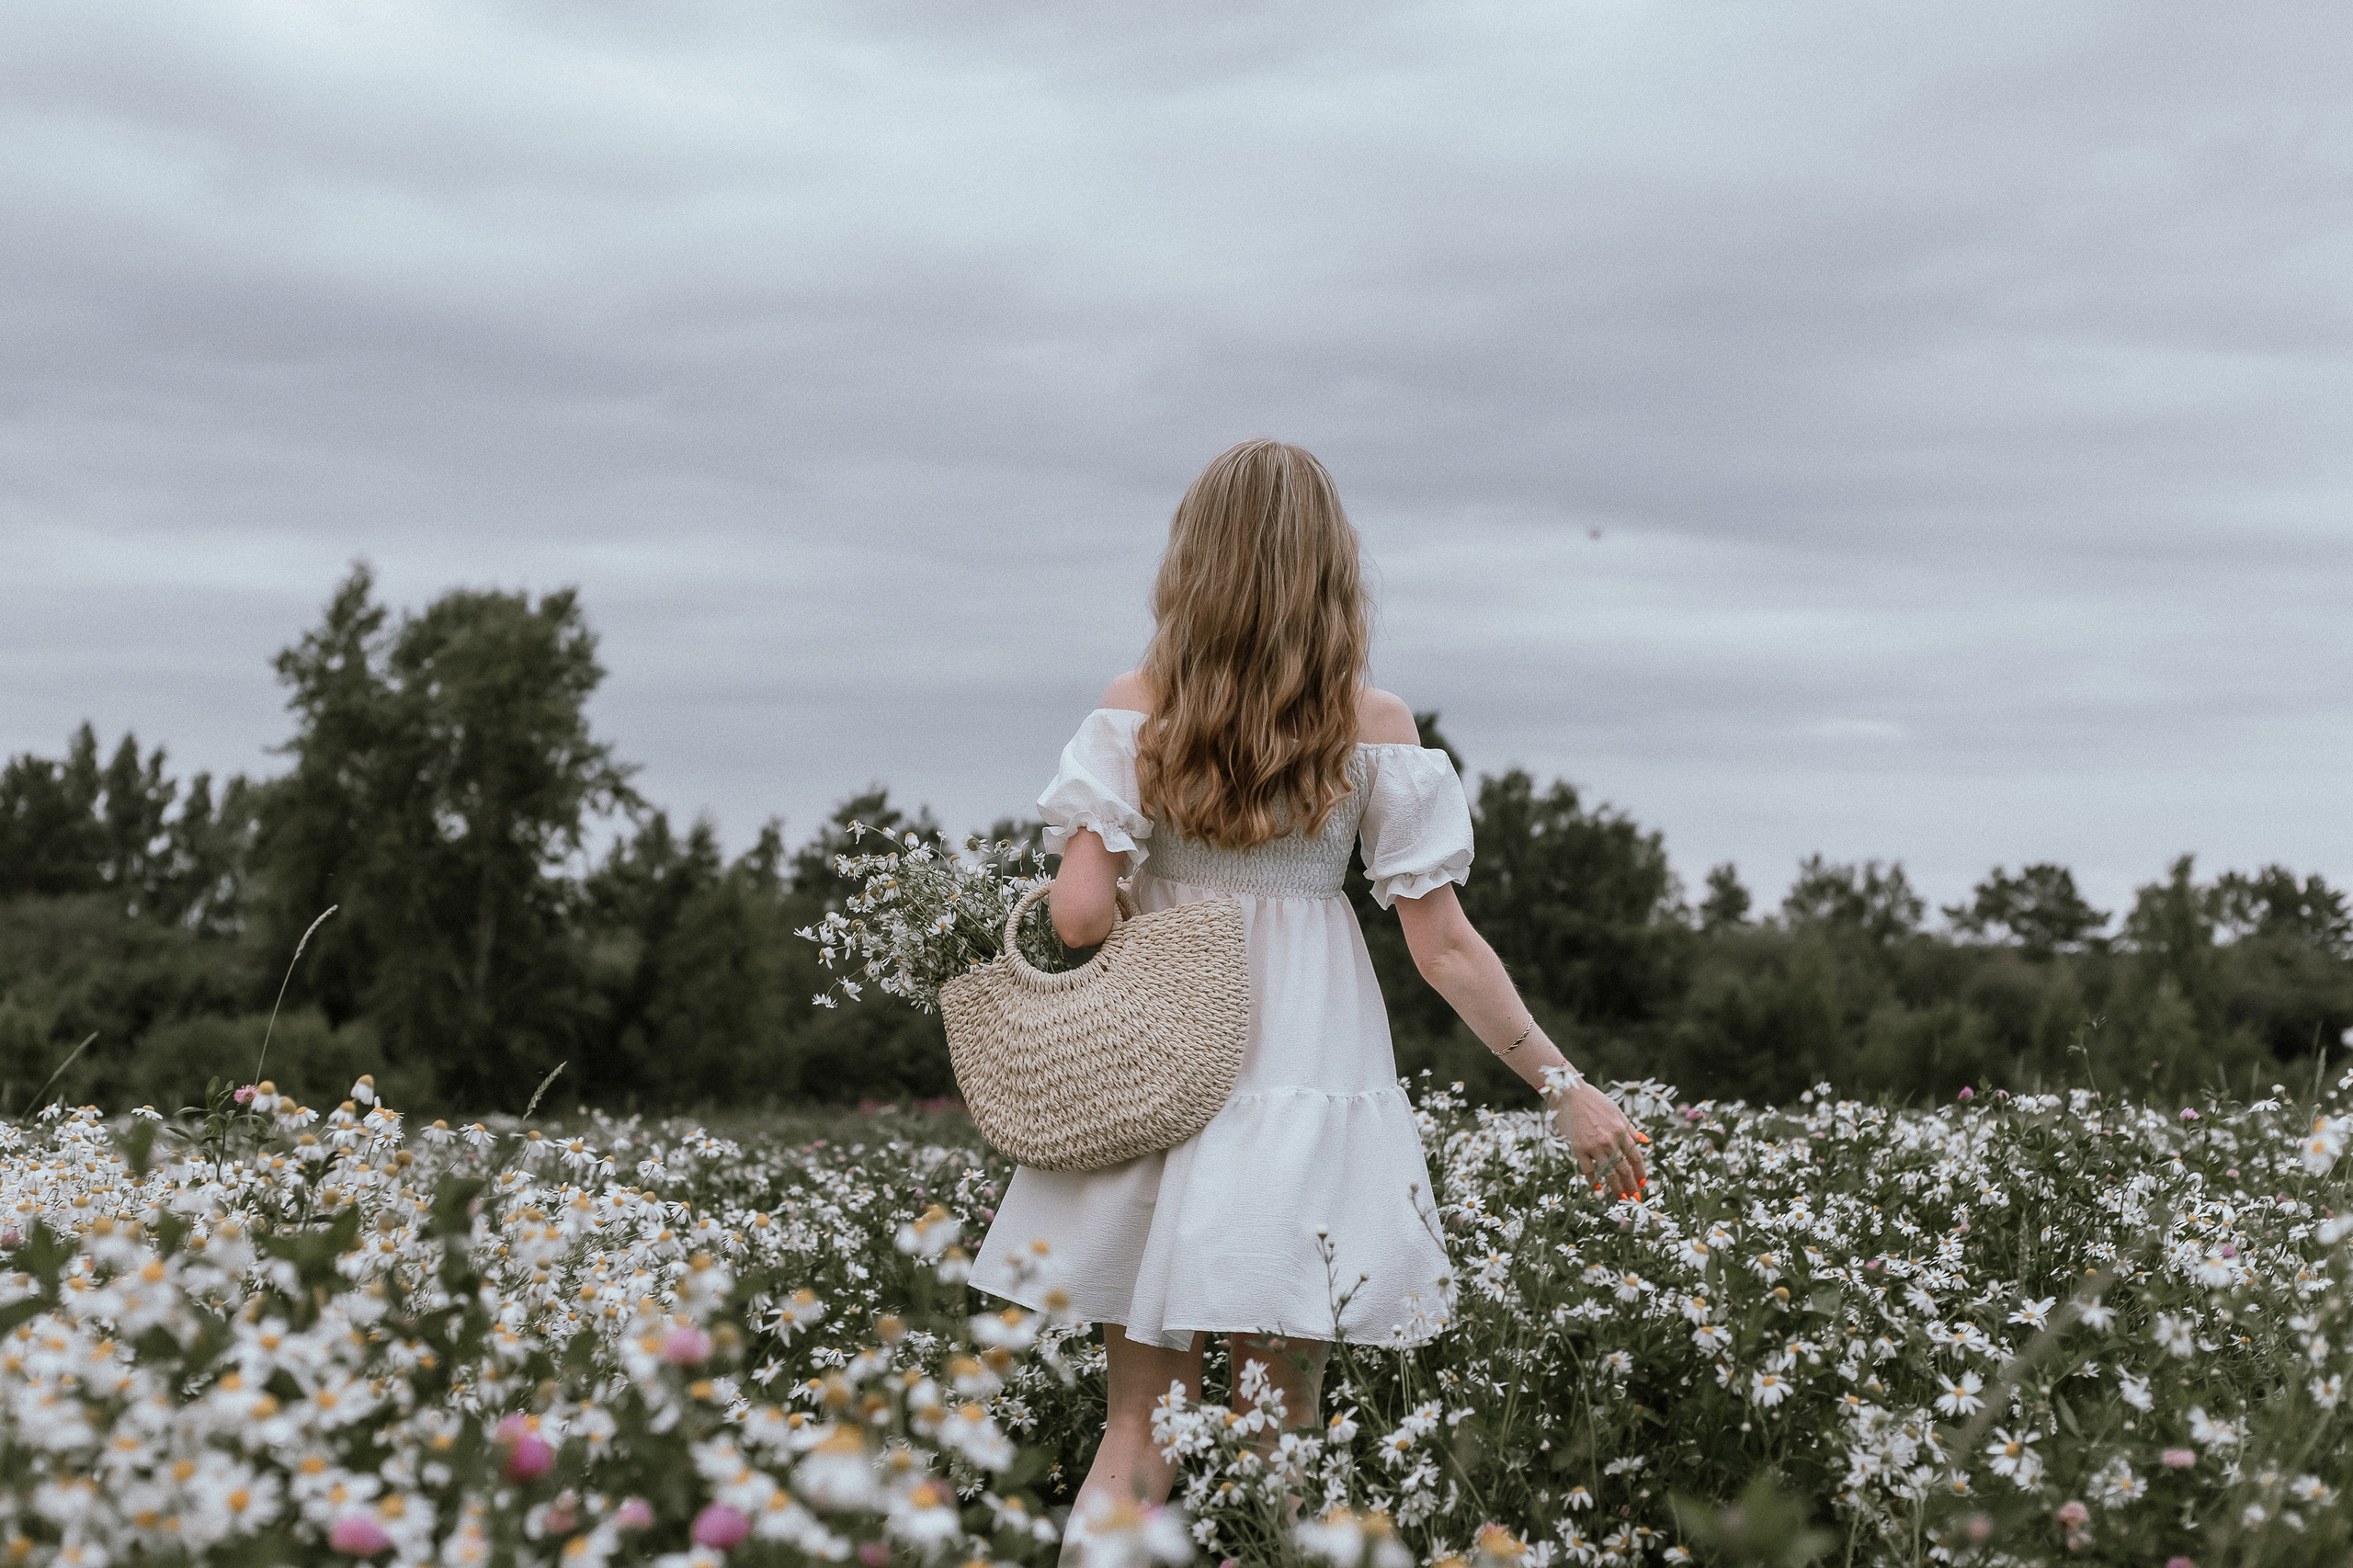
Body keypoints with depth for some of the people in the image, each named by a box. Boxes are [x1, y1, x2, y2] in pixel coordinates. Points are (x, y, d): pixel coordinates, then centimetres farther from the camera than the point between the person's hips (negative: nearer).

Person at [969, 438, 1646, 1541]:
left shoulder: (1136, 710, -2)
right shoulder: (1374, 727, -2)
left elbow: (1078, 913, -11)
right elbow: (1443, 947, -4)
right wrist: (1562, 1087, 3)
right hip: (1305, 1067, -1)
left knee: (1136, 1436, 8)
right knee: (1275, 1440, 10)